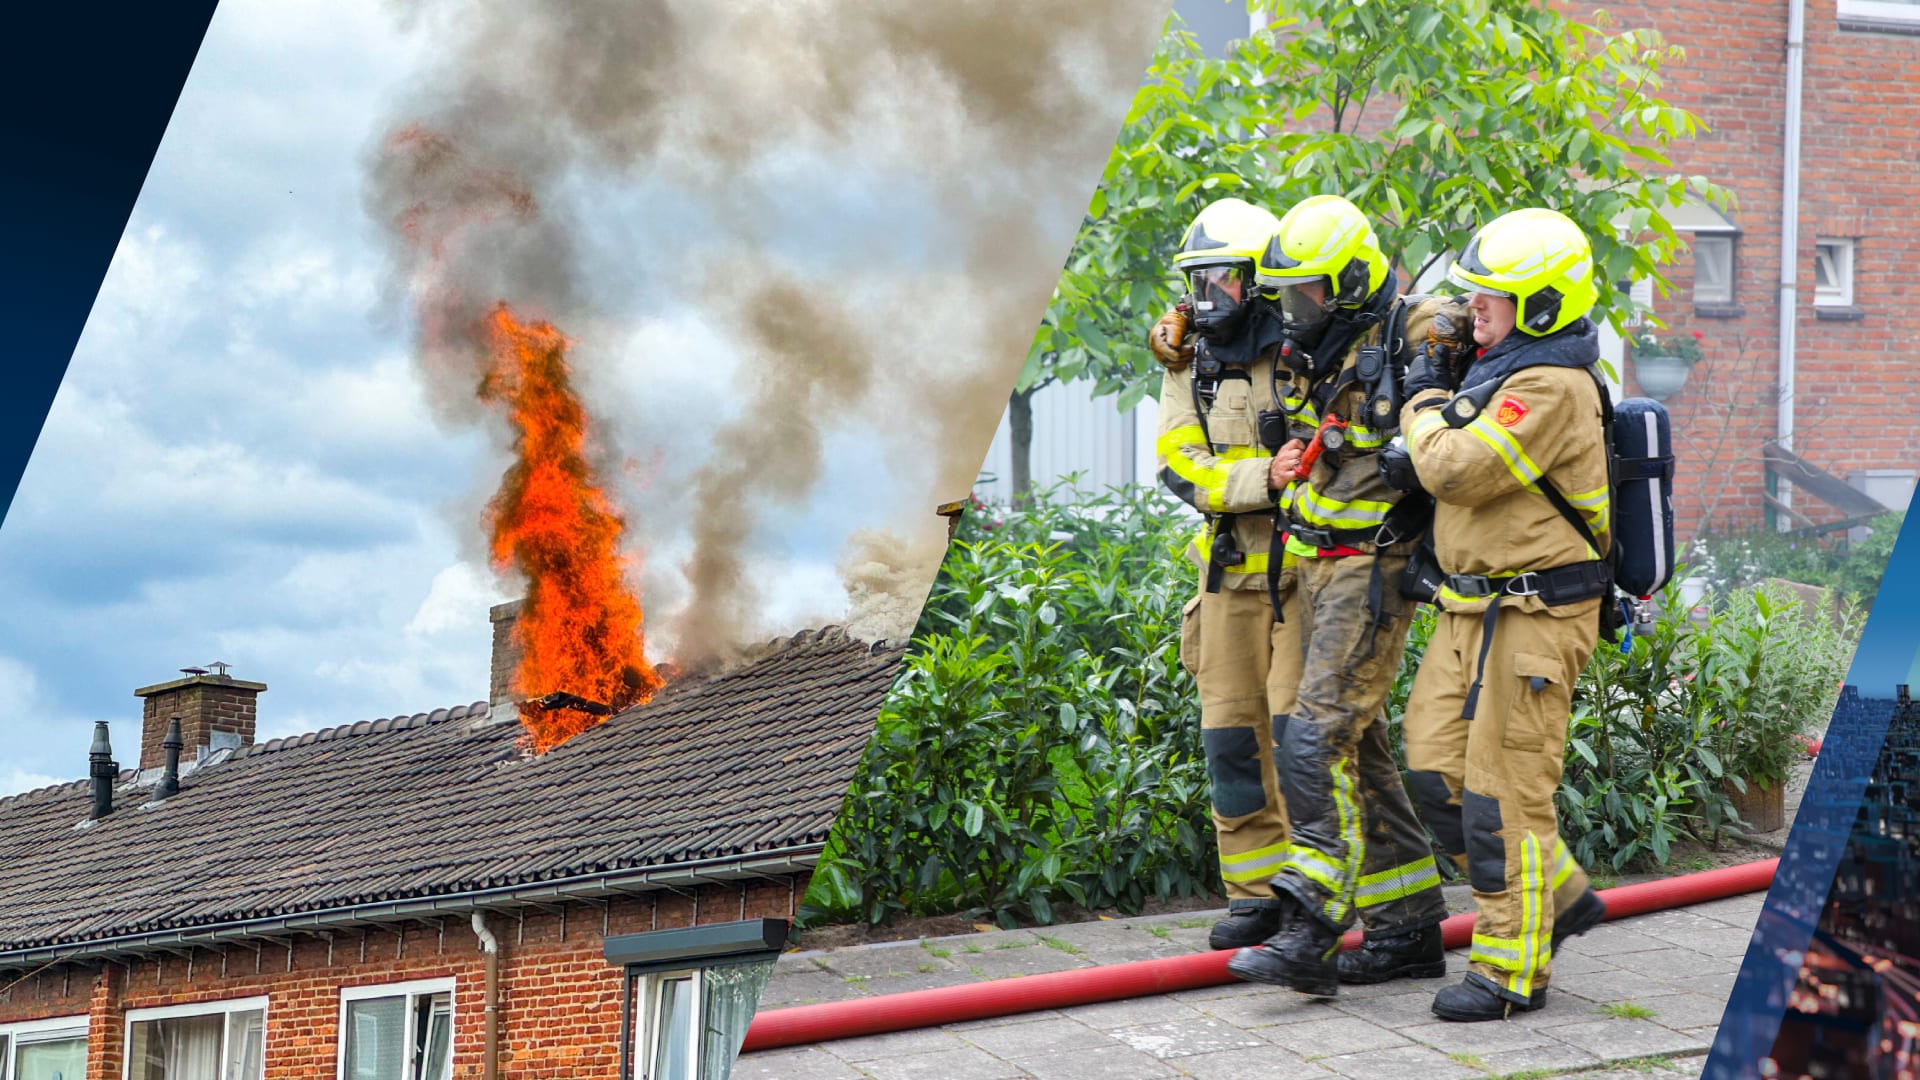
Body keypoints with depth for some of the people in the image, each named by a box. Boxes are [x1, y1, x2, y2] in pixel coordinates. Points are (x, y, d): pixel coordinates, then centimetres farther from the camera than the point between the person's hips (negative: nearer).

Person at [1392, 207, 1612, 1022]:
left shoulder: (1551, 388, -18)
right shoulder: (1499, 370, 13)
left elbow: (1457, 471, -22)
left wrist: (1425, 401, -4)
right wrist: (1441, 387, 14)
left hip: (1535, 615, -10)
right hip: (1472, 609, 10)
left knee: (1504, 789, -6)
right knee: (1436, 770, 9)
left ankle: (1512, 969, 2)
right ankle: (1559, 894, 24)